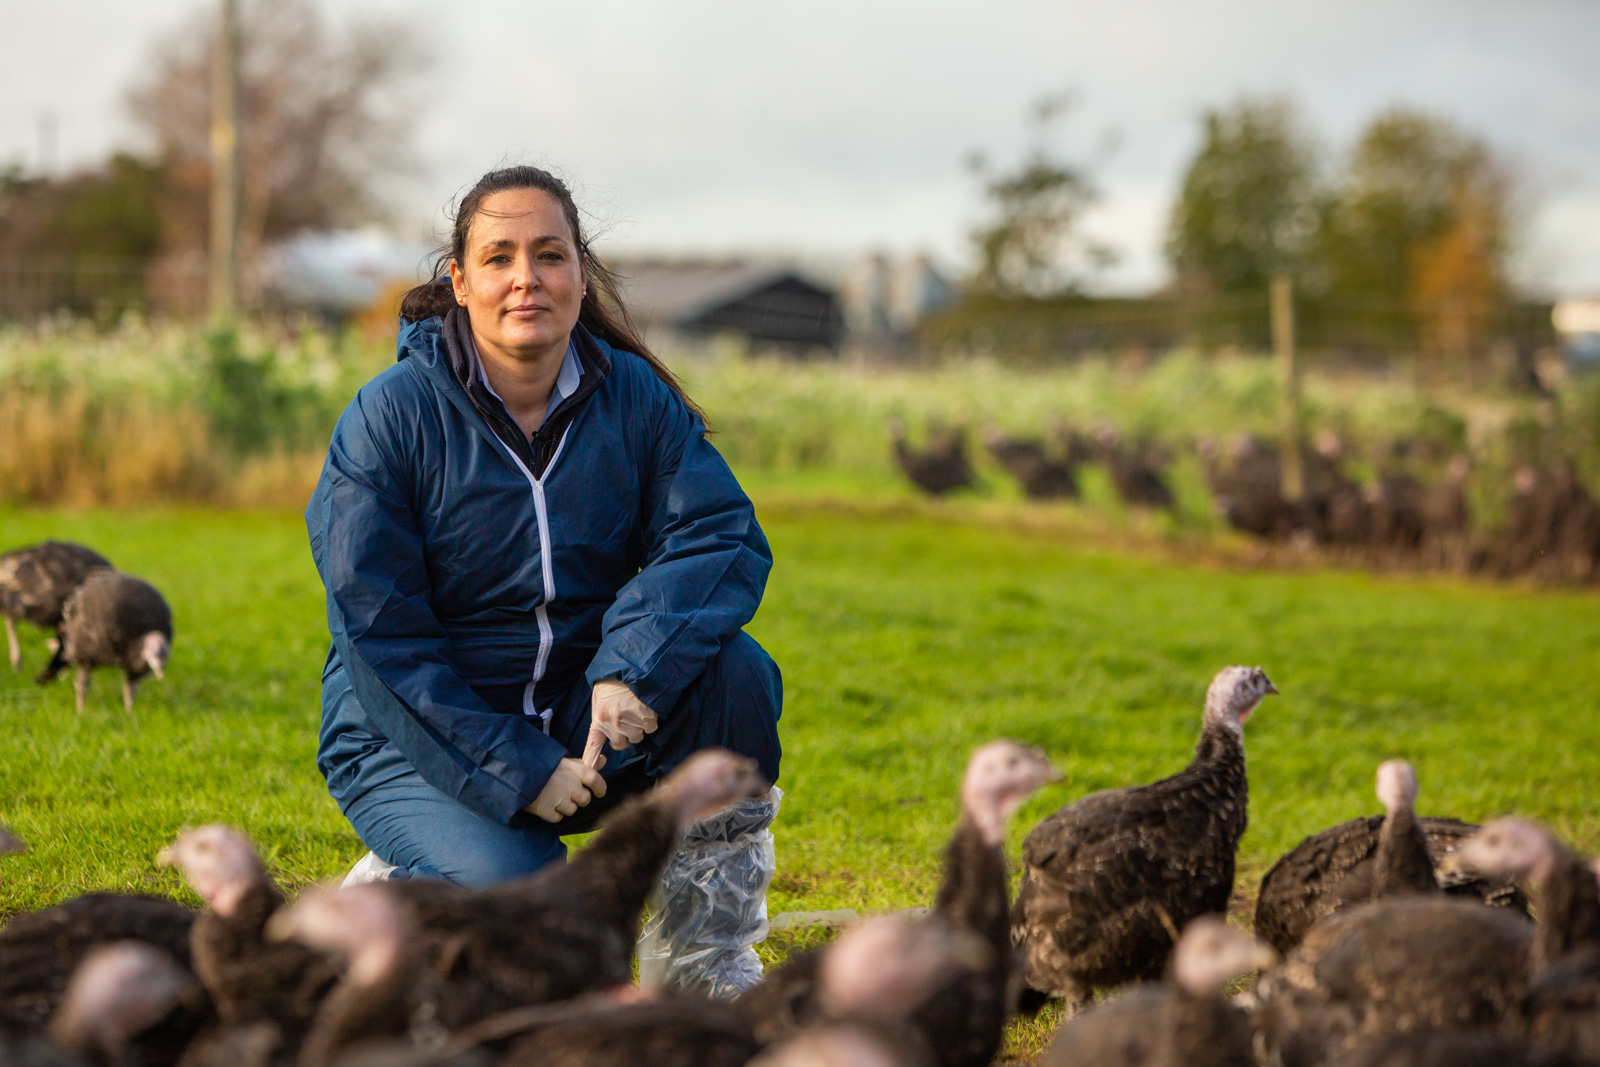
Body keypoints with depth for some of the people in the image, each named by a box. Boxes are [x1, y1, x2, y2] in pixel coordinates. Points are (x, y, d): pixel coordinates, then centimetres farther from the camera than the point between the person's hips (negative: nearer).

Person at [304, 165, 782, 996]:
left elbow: (721, 537, -13)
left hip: (585, 719, 4)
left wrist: (636, 667, -32)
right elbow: (382, 637, -16)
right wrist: (518, 771, -23)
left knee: (733, 671, -24)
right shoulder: (388, 418, -13)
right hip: (418, 734, -4)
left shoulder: (635, 397, -3)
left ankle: (707, 969, -10)